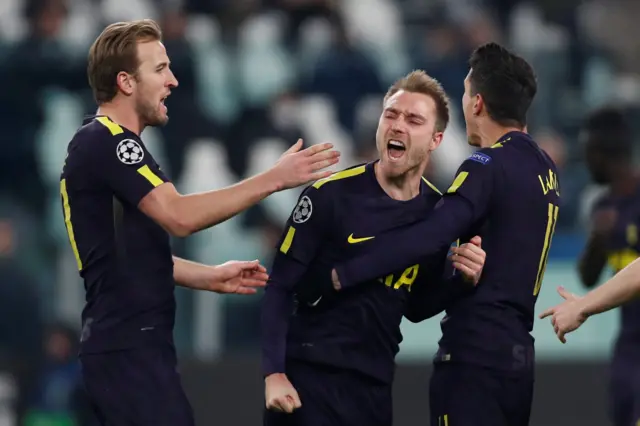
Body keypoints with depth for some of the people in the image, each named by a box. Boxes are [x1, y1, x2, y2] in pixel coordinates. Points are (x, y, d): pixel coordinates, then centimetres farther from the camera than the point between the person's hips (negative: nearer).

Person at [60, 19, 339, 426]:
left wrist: (211, 277, 16)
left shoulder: (106, 143, 19)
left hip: (132, 343, 10)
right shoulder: (107, 142, -13)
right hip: (129, 347, -10)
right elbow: (180, 216, -24)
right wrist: (274, 179, -21)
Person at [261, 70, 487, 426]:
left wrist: (461, 280, -4)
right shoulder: (332, 195, -11)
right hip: (309, 375, -5)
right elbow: (280, 287, -10)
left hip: (374, 384, 5)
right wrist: (274, 373, -17)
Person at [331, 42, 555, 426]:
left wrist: (341, 275, -26)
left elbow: (427, 238, -25)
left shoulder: (489, 167, -14)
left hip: (476, 354, -9)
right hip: (518, 351, 9)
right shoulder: (544, 169, 14)